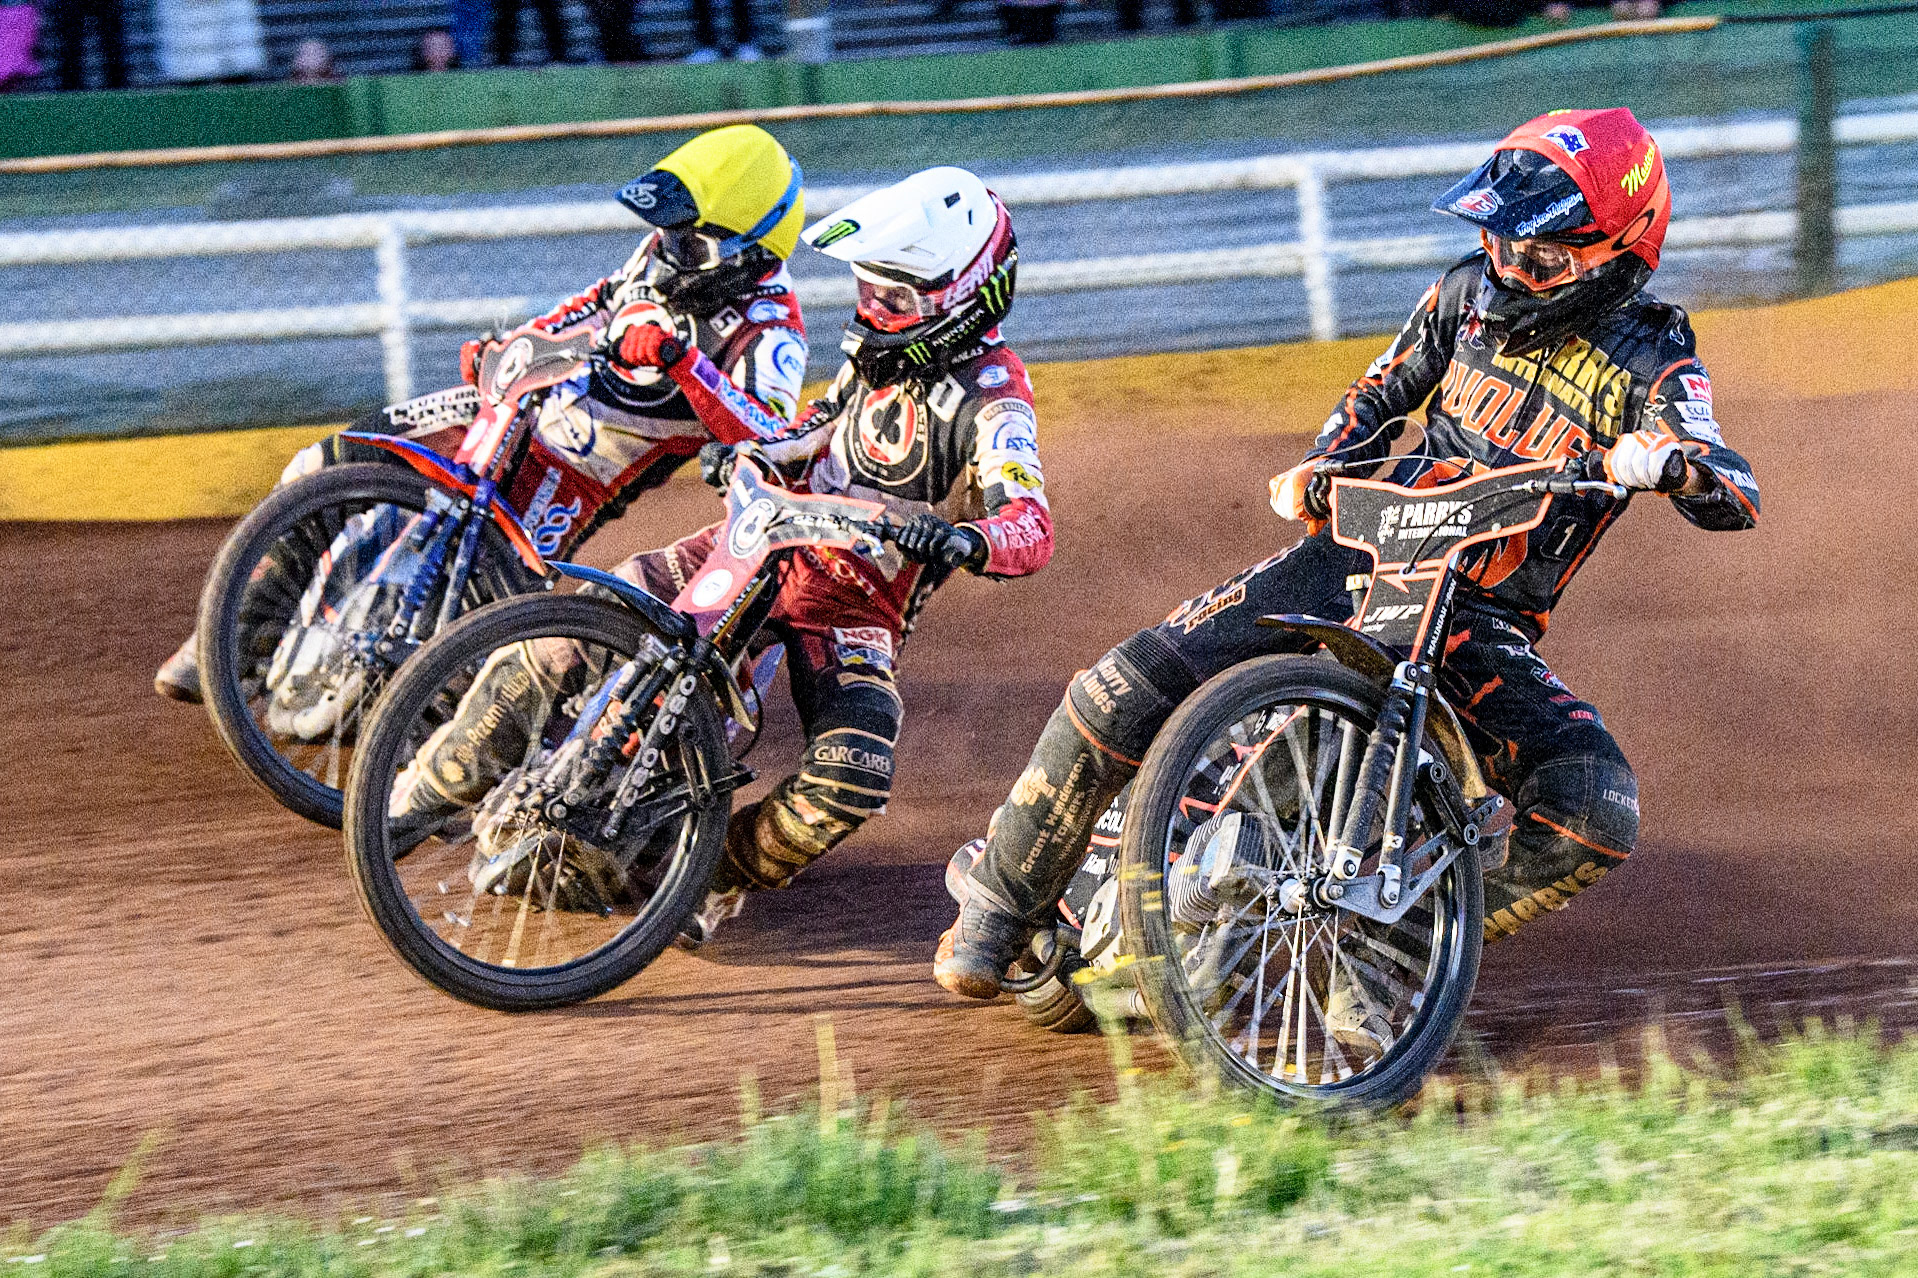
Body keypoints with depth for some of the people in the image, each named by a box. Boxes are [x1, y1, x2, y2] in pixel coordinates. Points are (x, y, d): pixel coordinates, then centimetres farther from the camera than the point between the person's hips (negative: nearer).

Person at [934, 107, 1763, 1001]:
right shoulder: (1471, 291, 5)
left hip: (1484, 624, -2)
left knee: (1596, 813, -29)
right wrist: (1320, 467, 1)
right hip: (1364, 551, 2)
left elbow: (1736, 499, -18)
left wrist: (1670, 460, -40)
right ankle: (1003, 899, 5)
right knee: (1127, 689, -16)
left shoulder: (1648, 361, -7)